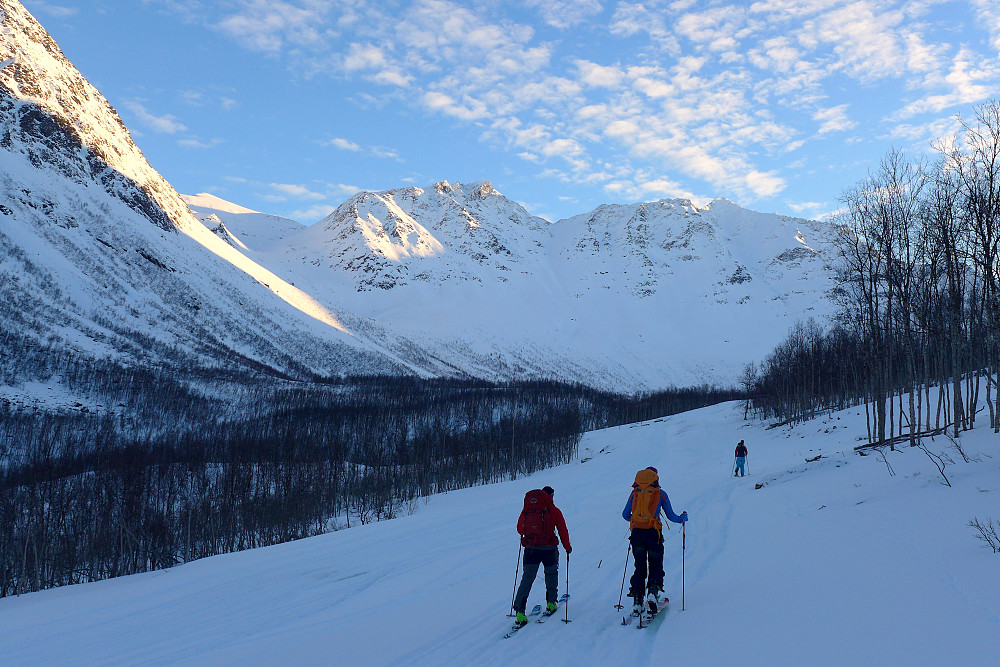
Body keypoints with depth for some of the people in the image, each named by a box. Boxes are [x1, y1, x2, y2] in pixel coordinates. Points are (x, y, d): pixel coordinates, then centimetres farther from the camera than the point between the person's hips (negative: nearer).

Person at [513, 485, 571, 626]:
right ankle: (551, 603, 30)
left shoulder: (526, 509, 8)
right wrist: (567, 547, 17)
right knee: (551, 574, 23)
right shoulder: (553, 510, 1)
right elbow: (563, 531, 4)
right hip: (549, 549, -2)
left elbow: (519, 529, 14)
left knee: (527, 578, 5)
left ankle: (519, 610, -5)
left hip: (530, 549, 2)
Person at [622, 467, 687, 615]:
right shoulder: (660, 494, 3)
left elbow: (625, 515, 14)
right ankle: (652, 592, -15)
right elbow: (671, 516, 6)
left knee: (640, 568, 11)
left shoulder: (635, 493, 9)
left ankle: (637, 602, 3)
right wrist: (683, 518, 27)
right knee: (655, 566, 9)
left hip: (637, 533, 2)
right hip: (653, 533, -2)